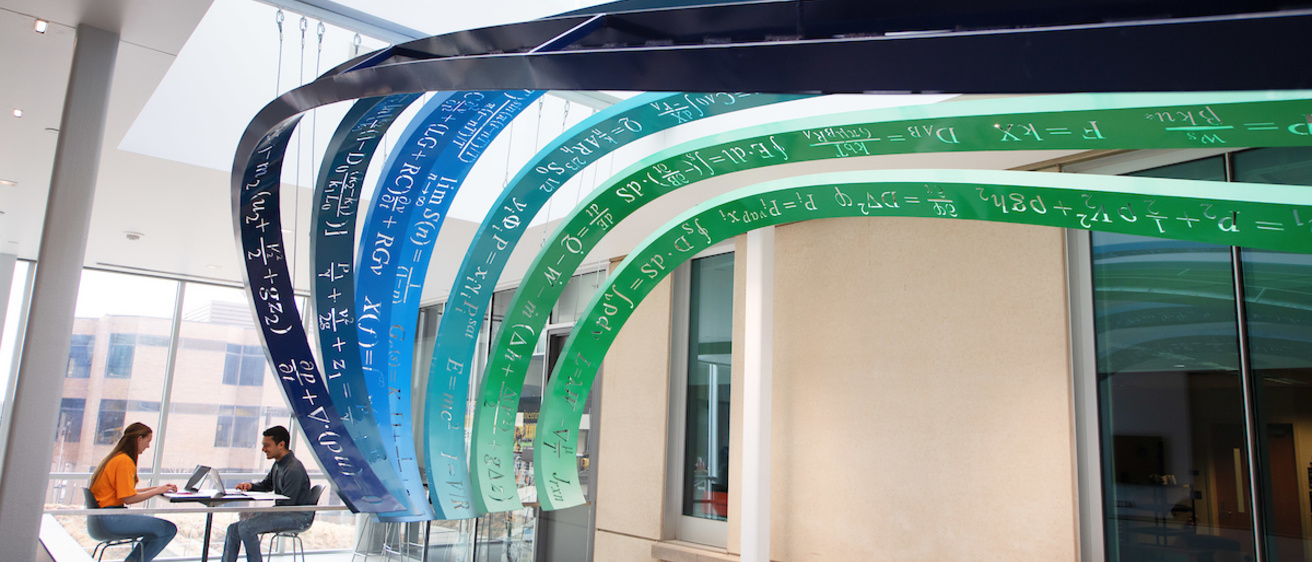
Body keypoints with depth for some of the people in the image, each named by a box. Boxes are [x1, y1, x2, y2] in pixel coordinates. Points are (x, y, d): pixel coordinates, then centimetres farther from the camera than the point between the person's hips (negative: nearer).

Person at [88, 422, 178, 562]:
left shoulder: (116, 457, 15)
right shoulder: (124, 461, -16)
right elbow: (128, 498, -20)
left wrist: (158, 488, 12)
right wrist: (157, 491, -9)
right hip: (112, 519, -11)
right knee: (169, 529, -16)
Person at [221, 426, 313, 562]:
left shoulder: (294, 469, -20)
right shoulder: (278, 464, 11)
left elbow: (286, 504, -21)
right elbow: (266, 484, 27)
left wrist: (259, 514, -20)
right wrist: (251, 486, 6)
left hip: (298, 516, -10)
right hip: (283, 513, 10)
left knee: (246, 527, -23)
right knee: (233, 529, 5)